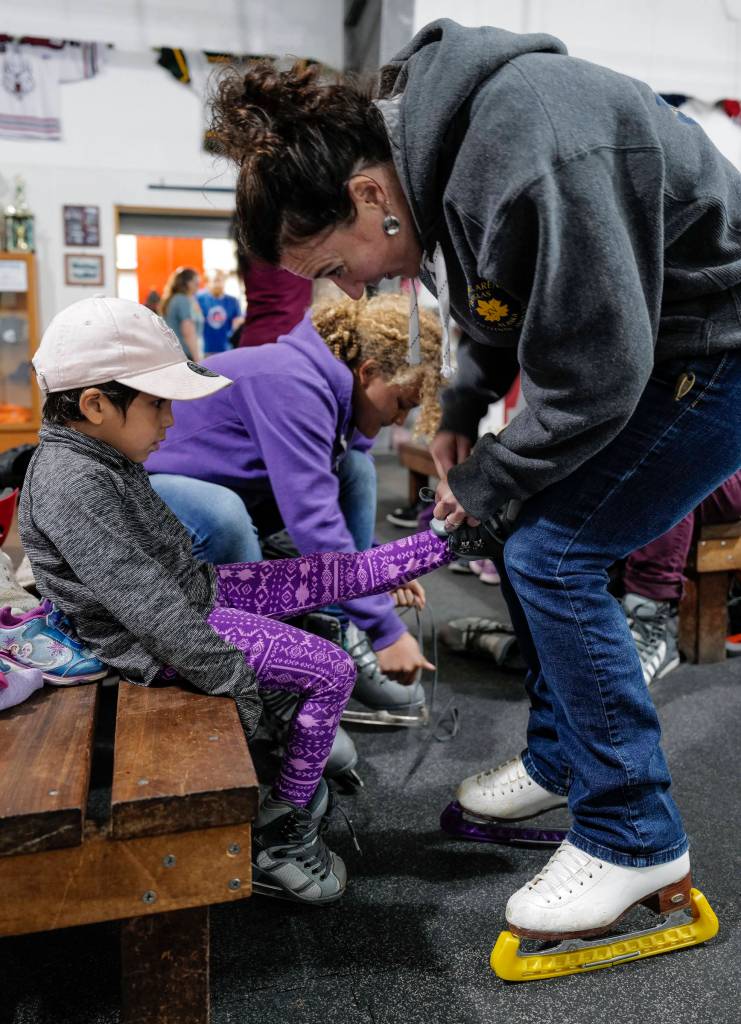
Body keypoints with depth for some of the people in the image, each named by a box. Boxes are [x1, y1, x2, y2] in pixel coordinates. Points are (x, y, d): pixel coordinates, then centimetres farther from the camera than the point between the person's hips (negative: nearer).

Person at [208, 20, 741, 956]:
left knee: (549, 553, -16)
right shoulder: (419, 148, -1)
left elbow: (593, 377, -28)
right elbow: (498, 301, 14)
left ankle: (634, 839, 2)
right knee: (517, 531, 6)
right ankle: (561, 758, 25)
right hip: (621, 338, 9)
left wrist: (485, 482, -14)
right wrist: (461, 410, 3)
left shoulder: (524, 159, -32)